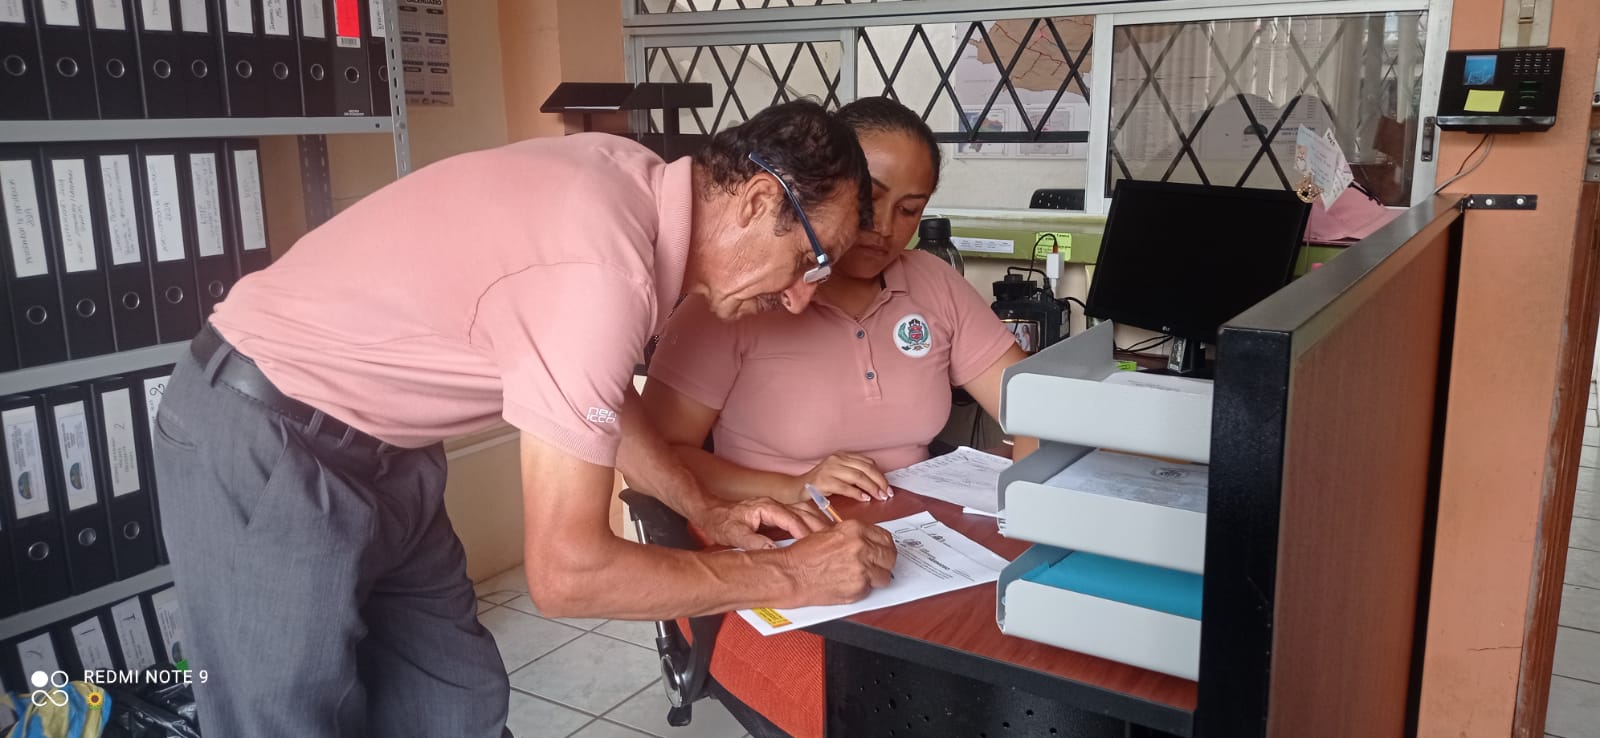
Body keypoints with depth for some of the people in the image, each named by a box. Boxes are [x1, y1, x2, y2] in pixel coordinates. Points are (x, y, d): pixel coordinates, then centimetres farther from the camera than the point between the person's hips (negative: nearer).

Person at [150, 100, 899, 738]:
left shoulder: (629, 182, -4)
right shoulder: (600, 264, -31)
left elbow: (594, 389, 14)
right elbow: (566, 572, -28)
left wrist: (705, 509, 7)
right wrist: (790, 576, -19)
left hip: (371, 443, 9)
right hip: (260, 445, -9)